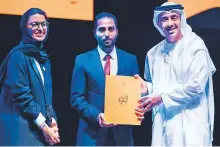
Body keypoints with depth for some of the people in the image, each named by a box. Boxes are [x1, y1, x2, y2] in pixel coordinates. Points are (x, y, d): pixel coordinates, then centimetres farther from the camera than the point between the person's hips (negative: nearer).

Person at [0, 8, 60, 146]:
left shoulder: (44, 58, 15)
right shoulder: (18, 55, -9)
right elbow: (21, 94, -16)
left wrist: (52, 122, 2)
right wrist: (44, 126, -14)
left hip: (41, 130, 8)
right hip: (22, 130, -8)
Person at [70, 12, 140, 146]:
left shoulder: (130, 60, 8)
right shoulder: (83, 60, 3)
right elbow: (77, 98, 0)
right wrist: (97, 115, -16)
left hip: (122, 133, 2)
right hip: (92, 133, -1)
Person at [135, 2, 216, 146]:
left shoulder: (195, 46, -6)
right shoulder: (153, 53, 11)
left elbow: (196, 85, -13)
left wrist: (163, 97, -11)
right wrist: (146, 87, -1)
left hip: (190, 124, -5)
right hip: (162, 123, 5)